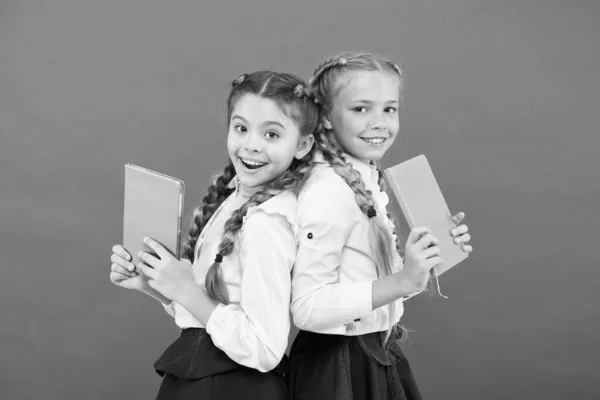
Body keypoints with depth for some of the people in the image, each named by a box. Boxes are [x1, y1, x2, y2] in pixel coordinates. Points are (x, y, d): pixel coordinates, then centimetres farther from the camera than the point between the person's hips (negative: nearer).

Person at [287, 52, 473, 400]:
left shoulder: (372, 182, 3)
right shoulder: (327, 191, -21)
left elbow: (379, 284, 10)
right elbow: (308, 309, -26)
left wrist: (430, 256, -4)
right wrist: (401, 282, -30)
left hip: (379, 358, 8)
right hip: (341, 368, -8)